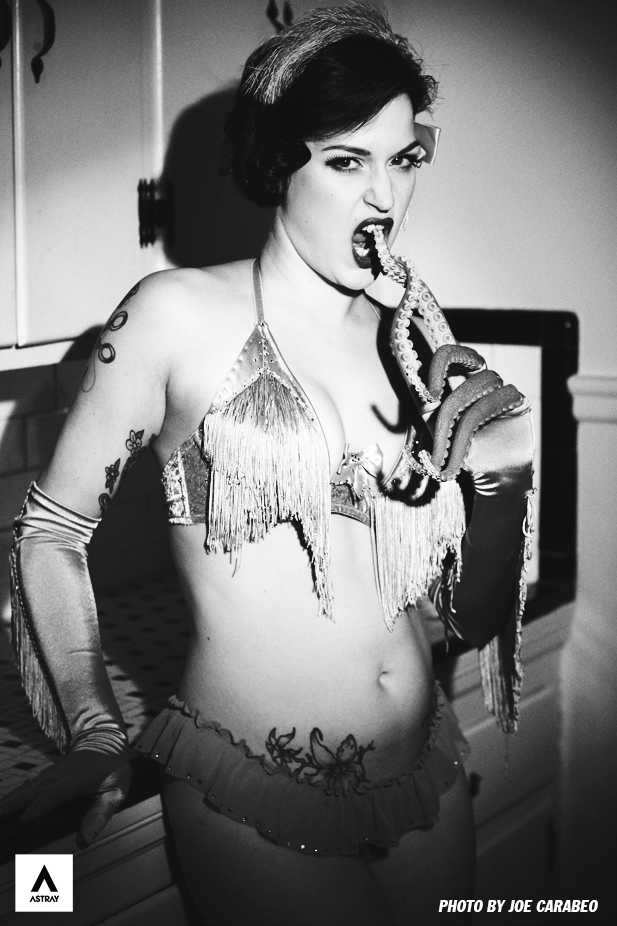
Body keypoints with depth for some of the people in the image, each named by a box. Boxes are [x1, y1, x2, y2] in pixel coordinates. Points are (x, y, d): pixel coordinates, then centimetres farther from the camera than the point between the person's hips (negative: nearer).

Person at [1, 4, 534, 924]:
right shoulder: (179, 315, -7)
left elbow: (472, 615, 10)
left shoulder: (413, 346, 5)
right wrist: (95, 730, -10)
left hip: (428, 778, 5)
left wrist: (503, 481, -8)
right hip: (250, 795, -5)